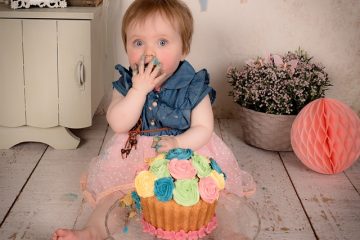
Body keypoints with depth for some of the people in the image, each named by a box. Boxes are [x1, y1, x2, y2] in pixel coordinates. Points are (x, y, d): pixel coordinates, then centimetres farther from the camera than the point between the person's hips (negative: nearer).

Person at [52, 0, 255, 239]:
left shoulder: (194, 87, -10)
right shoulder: (126, 85, -6)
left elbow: (203, 128, -10)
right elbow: (119, 124, -18)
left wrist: (178, 143, -30)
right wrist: (140, 89, -28)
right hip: (135, 155, 2)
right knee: (114, 188, -9)